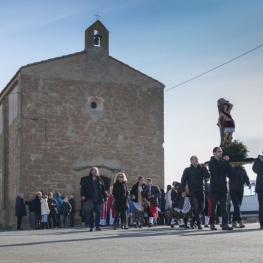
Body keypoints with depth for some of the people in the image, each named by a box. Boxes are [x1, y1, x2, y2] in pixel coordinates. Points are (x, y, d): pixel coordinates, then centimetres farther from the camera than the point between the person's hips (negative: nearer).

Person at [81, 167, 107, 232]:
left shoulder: (100, 180, 13)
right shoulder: (86, 179, 7)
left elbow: (103, 190, 15)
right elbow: (83, 188, 3)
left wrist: (105, 198, 11)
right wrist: (83, 195, -12)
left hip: (98, 199, 2)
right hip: (89, 199, -2)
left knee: (98, 212, -2)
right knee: (90, 213, 0)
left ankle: (97, 226, 6)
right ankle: (91, 227, 6)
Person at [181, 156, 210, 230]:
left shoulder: (201, 169, 14)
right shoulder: (187, 170, 4)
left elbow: (207, 176, 0)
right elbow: (183, 180, -1)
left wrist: (204, 167, -10)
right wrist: (183, 191, -11)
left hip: (201, 191, 4)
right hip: (193, 191, -4)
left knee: (201, 207, 4)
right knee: (196, 207, -10)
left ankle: (192, 221, 20)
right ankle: (199, 224, -6)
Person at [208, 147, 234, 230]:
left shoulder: (223, 162, 15)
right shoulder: (211, 162, -1)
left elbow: (230, 172, 6)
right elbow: (218, 170, -18)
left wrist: (227, 162, -6)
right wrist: (225, 161, -12)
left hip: (223, 188, 4)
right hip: (215, 188, -4)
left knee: (224, 207, -3)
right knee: (213, 207, 3)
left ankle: (225, 224, -9)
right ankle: (212, 224, 11)